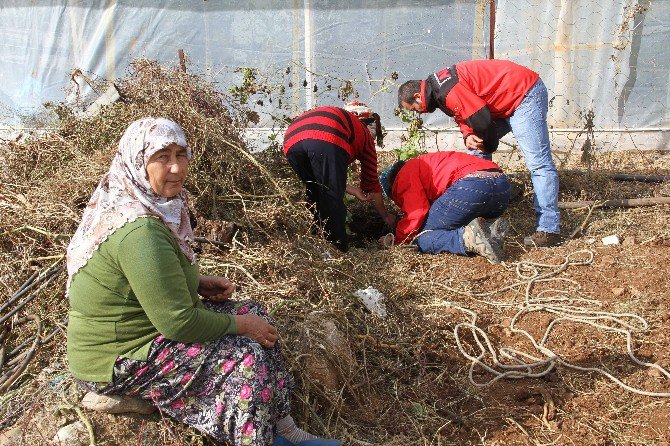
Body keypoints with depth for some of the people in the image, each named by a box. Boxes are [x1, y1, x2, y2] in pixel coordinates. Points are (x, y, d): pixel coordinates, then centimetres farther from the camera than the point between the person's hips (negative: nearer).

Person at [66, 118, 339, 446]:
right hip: (119, 359, -10)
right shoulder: (140, 232, -31)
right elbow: (178, 323, -28)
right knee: (247, 358, -18)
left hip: (147, 319, 10)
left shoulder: (129, 203, 0)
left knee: (254, 313, 5)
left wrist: (197, 282, 2)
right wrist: (240, 325, -14)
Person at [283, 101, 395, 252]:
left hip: (291, 140, 6)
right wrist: (386, 216, 47)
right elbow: (371, 183, 34)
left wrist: (352, 190, 40)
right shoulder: (364, 134, 30)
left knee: (315, 197, 20)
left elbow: (320, 173, 40)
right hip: (327, 140, -5)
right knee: (333, 201, 6)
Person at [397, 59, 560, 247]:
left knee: (538, 163, -14)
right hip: (505, 103, 11)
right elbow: (464, 115, 13)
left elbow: (480, 118, -25)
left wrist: (489, 146, -6)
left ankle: (549, 230, -14)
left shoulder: (447, 90, -25)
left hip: (525, 94, -11)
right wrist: (468, 136, -10)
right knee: (477, 153, 12)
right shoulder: (438, 89, 8)